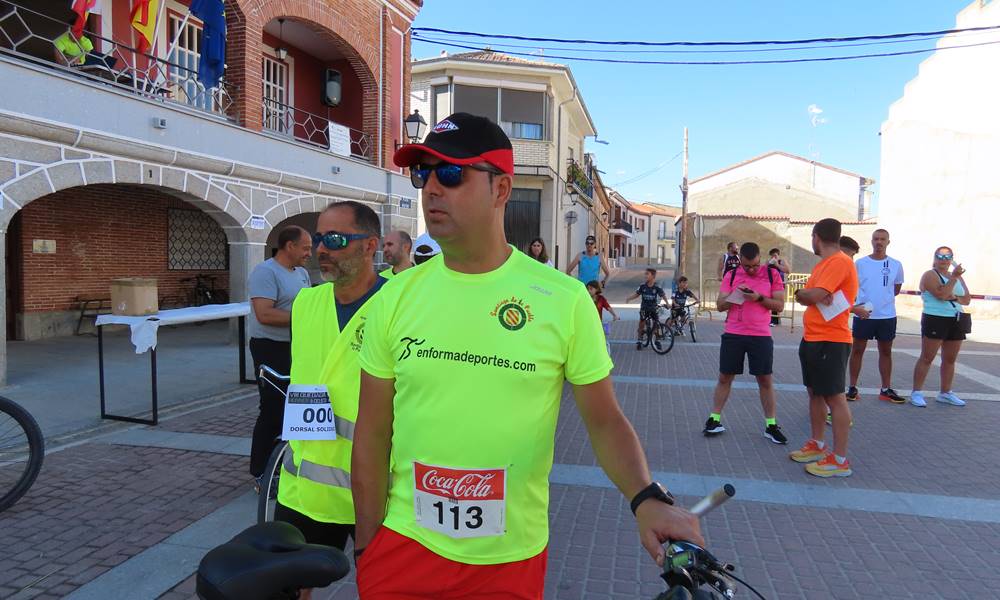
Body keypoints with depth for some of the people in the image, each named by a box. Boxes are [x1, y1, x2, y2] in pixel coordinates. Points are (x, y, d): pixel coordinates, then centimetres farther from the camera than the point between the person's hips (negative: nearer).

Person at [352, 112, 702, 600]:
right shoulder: (397, 297, -4)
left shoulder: (564, 299, -11)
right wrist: (366, 544, 3)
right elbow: (373, 432, 1)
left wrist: (647, 499, -19)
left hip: (509, 557, -1)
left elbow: (606, 422, -4)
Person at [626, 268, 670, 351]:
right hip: (644, 308, 1)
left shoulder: (657, 287, -13)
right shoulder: (643, 286, -8)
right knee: (641, 325, 1)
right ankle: (639, 341, 13)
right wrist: (629, 298, -15)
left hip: (654, 308, -1)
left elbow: (663, 295, -7)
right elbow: (636, 294, 0)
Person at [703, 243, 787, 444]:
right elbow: (720, 306, 2)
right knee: (724, 377, 5)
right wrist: (734, 295, -16)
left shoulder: (772, 274, 1)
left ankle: (771, 426, 14)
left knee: (765, 379, 4)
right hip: (733, 334, 1)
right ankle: (714, 420, 14)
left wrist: (759, 298, -18)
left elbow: (780, 304, -2)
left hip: (761, 335, -1)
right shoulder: (731, 276, 4)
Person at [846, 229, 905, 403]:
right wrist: (854, 307, -10)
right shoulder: (860, 263, -2)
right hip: (862, 315, -2)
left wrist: (882, 298, 0)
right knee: (857, 350, 4)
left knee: (886, 352, 10)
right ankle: (852, 388, 11)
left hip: (887, 315, 2)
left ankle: (886, 389, 20)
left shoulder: (896, 265, 3)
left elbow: (896, 289, 14)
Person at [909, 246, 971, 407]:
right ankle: (916, 392, -3)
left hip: (956, 321, 7)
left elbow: (967, 299, 9)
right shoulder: (930, 275, -6)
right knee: (927, 358, -7)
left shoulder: (957, 277, 15)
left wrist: (955, 297, -10)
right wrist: (954, 278, -21)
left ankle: (945, 393, 20)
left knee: (950, 359, 11)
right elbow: (941, 294, -20)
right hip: (935, 320, -7)